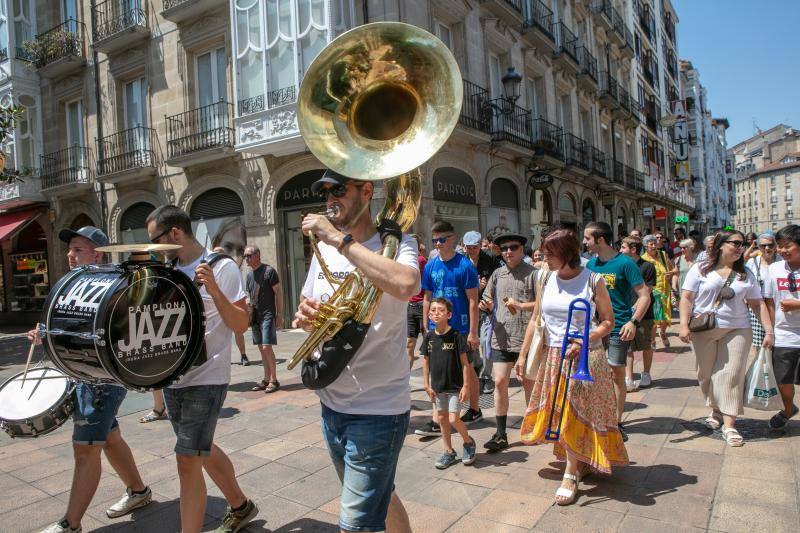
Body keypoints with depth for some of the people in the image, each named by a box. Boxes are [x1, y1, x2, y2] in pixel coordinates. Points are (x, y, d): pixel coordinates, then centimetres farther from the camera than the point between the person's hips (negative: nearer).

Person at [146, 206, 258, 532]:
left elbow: (241, 325, -16)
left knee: (187, 460, -7)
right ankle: (240, 506, 40)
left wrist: (214, 290, -28)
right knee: (201, 450, 20)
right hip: (172, 378, 8)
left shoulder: (222, 267, -12)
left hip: (206, 380, -8)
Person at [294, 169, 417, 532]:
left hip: (378, 409, -7)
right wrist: (305, 318, -9)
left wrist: (339, 238, -30)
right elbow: (307, 309, 15)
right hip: (331, 403, 7)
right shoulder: (324, 249, 6)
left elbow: (406, 285, -36)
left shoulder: (395, 242, -13)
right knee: (378, 496, 26)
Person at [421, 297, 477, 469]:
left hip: (455, 385, -5)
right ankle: (449, 452, 29)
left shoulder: (456, 336, -14)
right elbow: (426, 361, 5)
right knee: (442, 418, 13)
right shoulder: (429, 337, -2)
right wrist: (427, 385, 3)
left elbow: (465, 363, -10)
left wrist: (466, 386, -12)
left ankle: (469, 442, 21)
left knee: (453, 419, -8)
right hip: (437, 386, 5)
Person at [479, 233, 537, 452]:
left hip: (526, 336, -3)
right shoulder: (497, 274, 10)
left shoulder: (532, 273, -3)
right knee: (500, 382, 1)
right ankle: (500, 435, 10)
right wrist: (487, 306, -7)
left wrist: (520, 305, -18)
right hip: (501, 337, 4)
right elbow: (489, 303, 15)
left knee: (529, 383, 12)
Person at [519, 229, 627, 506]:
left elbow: (608, 321, -7)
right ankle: (582, 462, 31)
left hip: (585, 356, -4)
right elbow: (535, 320, 6)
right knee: (559, 413, 11)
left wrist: (584, 341, -22)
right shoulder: (546, 279, 2)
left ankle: (571, 474, 11)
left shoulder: (593, 281, -10)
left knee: (577, 413, -1)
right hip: (554, 356, 4)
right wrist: (523, 354, 4)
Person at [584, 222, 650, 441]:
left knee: (617, 375, 6)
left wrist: (634, 321, -23)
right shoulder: (591, 264, 7)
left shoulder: (624, 263, -10)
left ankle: (617, 423, 17)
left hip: (618, 328, -5)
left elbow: (644, 296, -11)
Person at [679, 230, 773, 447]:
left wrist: (769, 331, 2)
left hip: (736, 330, 1)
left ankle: (729, 425, 1)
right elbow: (686, 298, -4)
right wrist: (684, 325, -13)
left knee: (731, 375, -3)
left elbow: (758, 304, 9)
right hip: (703, 330, -1)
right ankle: (716, 410, 30)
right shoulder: (700, 269, -1)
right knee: (707, 374, 8)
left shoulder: (746, 274, 8)